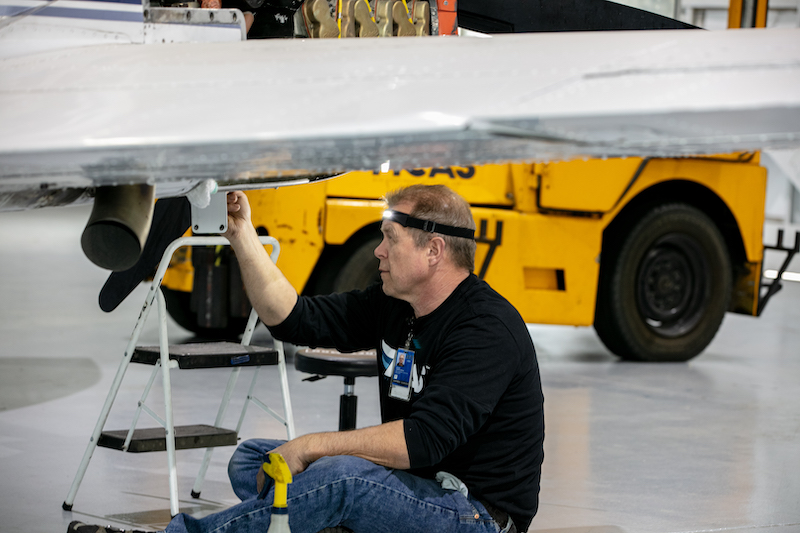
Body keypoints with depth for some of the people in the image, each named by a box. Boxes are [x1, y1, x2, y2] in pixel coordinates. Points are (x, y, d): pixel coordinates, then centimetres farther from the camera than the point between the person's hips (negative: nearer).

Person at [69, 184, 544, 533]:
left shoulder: (487, 329, -20)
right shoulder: (393, 306, 8)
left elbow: (424, 440, -30)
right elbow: (294, 318, 8)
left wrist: (312, 446, -25)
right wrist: (242, 235, 3)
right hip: (411, 485, 10)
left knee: (339, 477, -33)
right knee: (251, 459, 6)